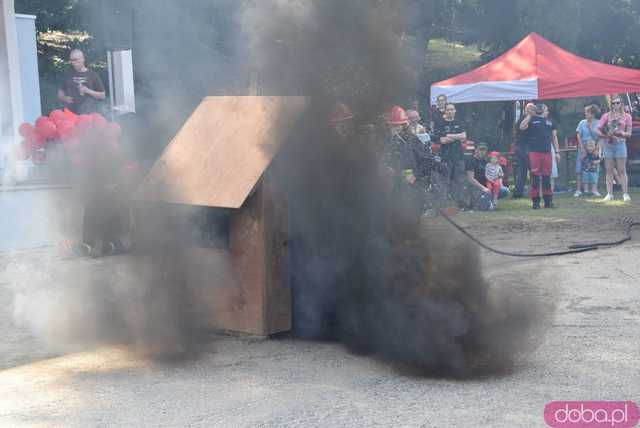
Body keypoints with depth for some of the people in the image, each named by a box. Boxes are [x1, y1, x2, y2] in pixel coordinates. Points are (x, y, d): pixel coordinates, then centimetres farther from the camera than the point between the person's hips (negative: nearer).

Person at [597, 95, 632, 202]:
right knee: (609, 170, 3)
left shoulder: (627, 116, 6)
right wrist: (606, 135, -14)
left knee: (622, 170, -3)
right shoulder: (606, 116, 7)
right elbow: (598, 130, 4)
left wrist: (622, 133, -18)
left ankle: (625, 194, -2)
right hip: (607, 144, 1)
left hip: (620, 144, -1)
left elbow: (629, 133, 3)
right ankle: (609, 194, 6)